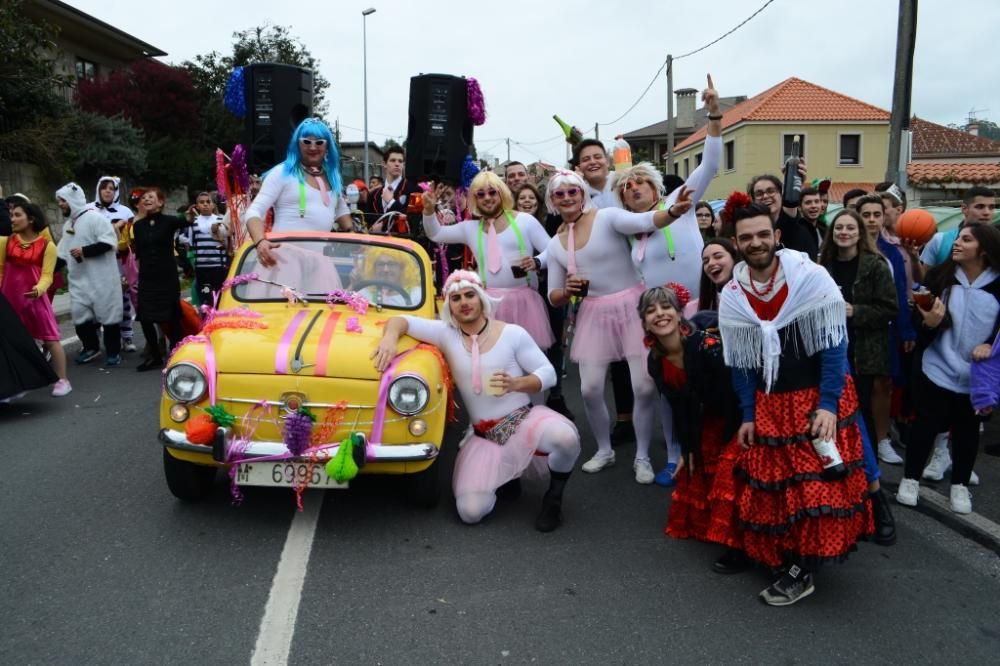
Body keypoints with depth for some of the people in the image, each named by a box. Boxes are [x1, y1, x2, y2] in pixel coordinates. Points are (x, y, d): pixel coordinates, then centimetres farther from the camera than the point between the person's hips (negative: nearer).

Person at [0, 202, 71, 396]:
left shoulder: (46, 245, -5)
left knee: (51, 338, -1)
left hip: (35, 298, -3)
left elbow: (47, 275, -10)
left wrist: (39, 289, -28)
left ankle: (62, 380, 6)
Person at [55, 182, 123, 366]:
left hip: (101, 278, -8)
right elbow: (63, 253, 22)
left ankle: (113, 352, 9)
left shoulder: (94, 217, -9)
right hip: (78, 279, 8)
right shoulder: (68, 224, 17)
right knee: (79, 313, 7)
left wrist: (85, 251, -19)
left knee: (108, 313, -1)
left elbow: (109, 242, -19)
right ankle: (91, 347, 23)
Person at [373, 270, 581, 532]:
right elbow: (402, 321, -2)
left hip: (525, 419, -2)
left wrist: (516, 384, -22)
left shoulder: (513, 333, -4)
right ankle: (503, 475, 20)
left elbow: (548, 373, -3)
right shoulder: (445, 333, 1)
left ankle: (554, 495, -3)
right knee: (470, 512, -15)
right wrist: (390, 336, -26)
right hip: (484, 436, 2)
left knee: (566, 437, -36)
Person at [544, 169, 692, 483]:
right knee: (590, 388, 3)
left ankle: (642, 457, 17)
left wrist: (673, 211, -49)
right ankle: (604, 450, 29)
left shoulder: (607, 217, -9)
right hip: (594, 314, 4)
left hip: (633, 306, -4)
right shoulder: (555, 244, 6)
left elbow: (645, 222, -28)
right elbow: (553, 298, 8)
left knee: (645, 385, -4)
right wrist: (567, 292, -15)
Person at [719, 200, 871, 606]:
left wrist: (828, 405, -18)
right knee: (771, 485, 6)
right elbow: (740, 363, 4)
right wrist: (748, 415, 2)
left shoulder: (812, 278, -13)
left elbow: (833, 346, -12)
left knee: (819, 482, -7)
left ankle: (802, 572, 5)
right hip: (769, 405, 4)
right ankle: (781, 555, 25)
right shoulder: (731, 295, -2)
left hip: (819, 398, -3)